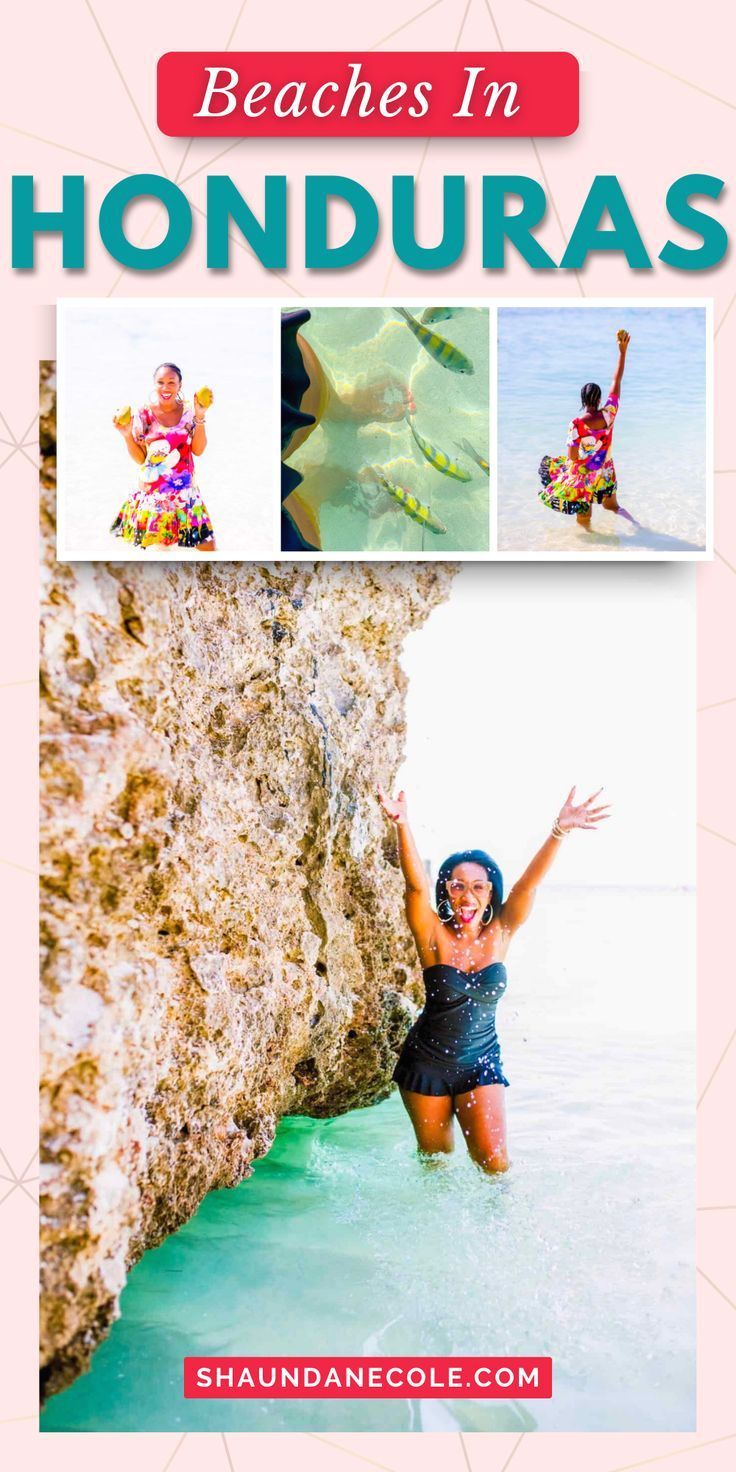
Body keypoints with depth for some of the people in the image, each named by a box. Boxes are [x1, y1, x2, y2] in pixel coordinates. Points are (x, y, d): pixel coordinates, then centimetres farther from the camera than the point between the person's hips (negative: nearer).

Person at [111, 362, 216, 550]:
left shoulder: (189, 411, 0)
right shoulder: (144, 414, -1)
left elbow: (198, 450, -7)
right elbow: (139, 458, 2)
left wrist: (200, 417, -14)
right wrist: (127, 436, -13)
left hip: (184, 488, 1)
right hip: (152, 490, -1)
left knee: (207, 544, -1)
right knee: (159, 543, -1)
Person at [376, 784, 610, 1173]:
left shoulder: (500, 933, -7)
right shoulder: (434, 936, -14)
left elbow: (529, 882, -21)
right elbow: (416, 885, -30)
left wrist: (560, 830, -36)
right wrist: (401, 824, -47)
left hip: (481, 1062, 1)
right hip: (427, 1061, -1)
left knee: (494, 1160, -5)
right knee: (434, 1156, 14)